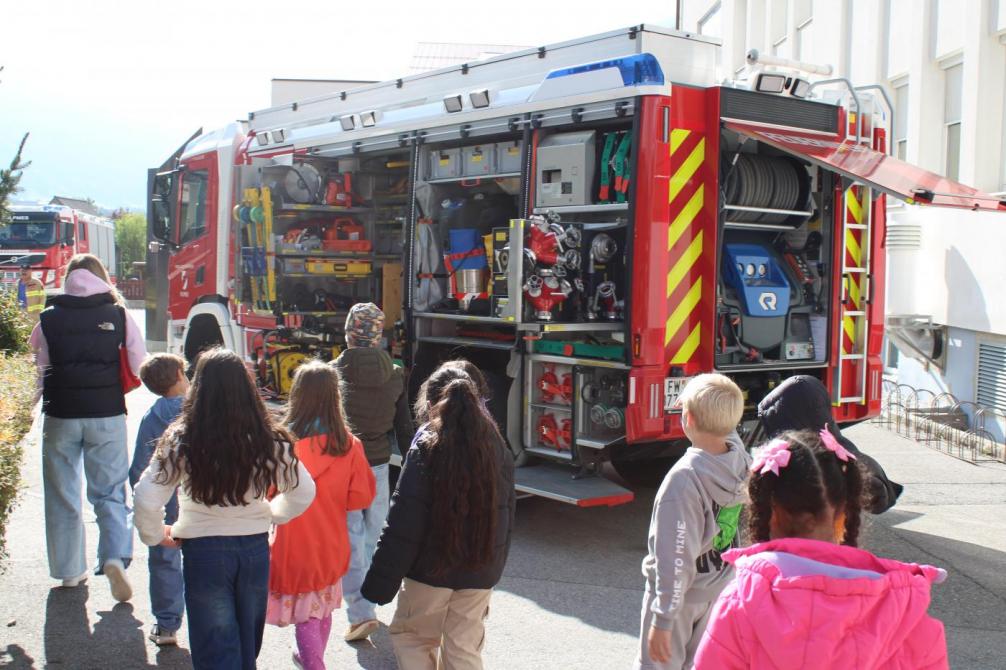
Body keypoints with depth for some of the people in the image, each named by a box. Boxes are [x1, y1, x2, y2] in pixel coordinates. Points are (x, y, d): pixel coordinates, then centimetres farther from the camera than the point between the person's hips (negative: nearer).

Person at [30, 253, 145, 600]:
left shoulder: (49, 318, 1)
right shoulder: (118, 315, -1)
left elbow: (38, 369, 6)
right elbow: (139, 366, -1)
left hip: (60, 416, 1)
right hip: (107, 415, 0)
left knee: (62, 494, 13)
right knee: (110, 492, 8)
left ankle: (69, 570, 20)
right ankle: (116, 557, -12)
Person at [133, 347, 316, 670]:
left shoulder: (181, 441, -14)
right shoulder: (269, 440, -8)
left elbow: (146, 498, -16)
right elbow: (304, 492, -1)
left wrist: (155, 534, 3)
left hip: (203, 550, -2)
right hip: (255, 547, 3)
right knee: (247, 643, 22)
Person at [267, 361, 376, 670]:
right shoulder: (348, 444, -11)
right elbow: (361, 496, -6)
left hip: (294, 544, -4)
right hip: (332, 545, 4)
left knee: (305, 614, 7)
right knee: (323, 608, 24)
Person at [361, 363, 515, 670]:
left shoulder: (426, 448, -15)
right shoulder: (496, 446, 1)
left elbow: (403, 522, -18)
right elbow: (506, 516, 10)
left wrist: (380, 582, -13)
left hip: (431, 567, -4)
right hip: (480, 572, 5)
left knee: (411, 635, 17)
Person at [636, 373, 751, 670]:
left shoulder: (685, 478, -33)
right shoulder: (739, 456, -13)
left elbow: (676, 558, -28)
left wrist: (663, 620, -22)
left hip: (679, 593, -6)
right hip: (719, 587, 7)